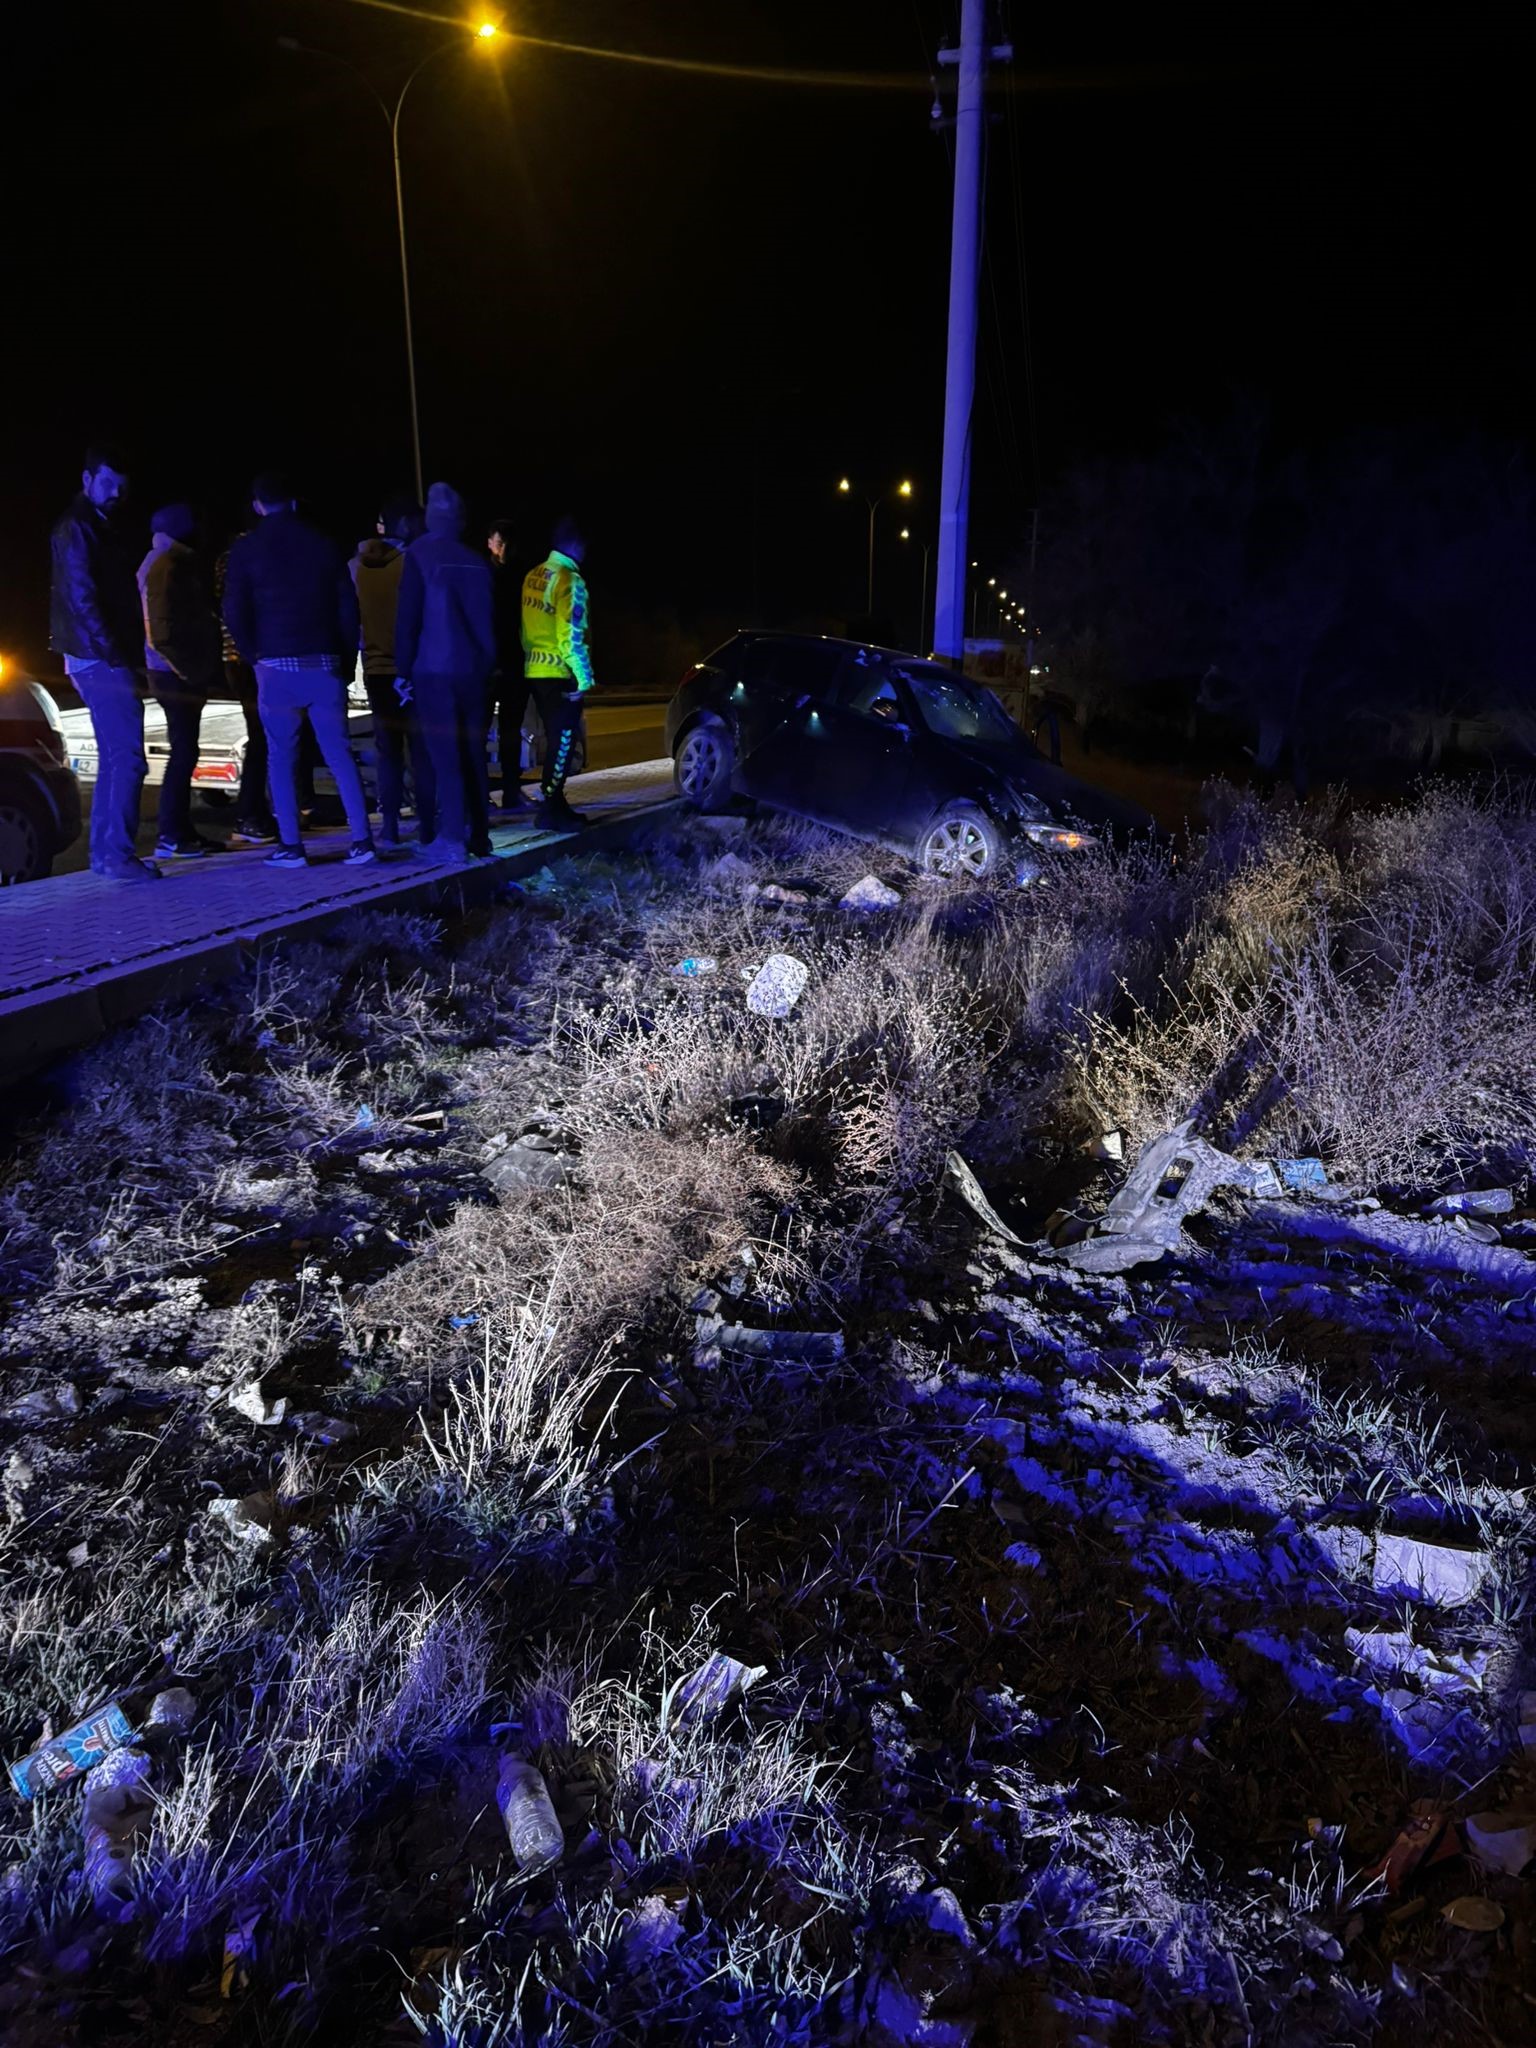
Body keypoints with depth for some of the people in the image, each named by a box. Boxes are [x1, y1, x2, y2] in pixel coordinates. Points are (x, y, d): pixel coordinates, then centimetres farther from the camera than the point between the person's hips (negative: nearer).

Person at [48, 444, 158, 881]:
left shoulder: (103, 529, 22)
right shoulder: (76, 528, -7)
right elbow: (81, 598, -16)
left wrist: (131, 656, 12)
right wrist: (114, 654, -19)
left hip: (107, 660, 10)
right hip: (100, 660, -10)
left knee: (113, 757, 11)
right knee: (127, 757, -14)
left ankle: (104, 853, 15)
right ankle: (117, 856, -14)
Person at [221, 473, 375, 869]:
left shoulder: (247, 549, 2)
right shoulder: (324, 545, 7)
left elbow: (234, 613, -3)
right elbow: (348, 607, 6)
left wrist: (254, 656, 9)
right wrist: (346, 660, 10)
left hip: (276, 666, -2)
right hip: (325, 664, 2)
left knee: (282, 757, 5)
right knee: (339, 753, 3)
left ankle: (290, 846, 3)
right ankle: (361, 839, -3)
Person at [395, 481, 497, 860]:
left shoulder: (419, 556, -4)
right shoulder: (477, 561, 7)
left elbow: (408, 617, -6)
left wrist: (404, 668, -1)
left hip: (434, 669, -4)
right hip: (473, 669, 4)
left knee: (445, 756, -5)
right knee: (473, 754, 8)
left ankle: (452, 837, -10)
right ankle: (479, 836, 9)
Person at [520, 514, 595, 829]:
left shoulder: (532, 576, 10)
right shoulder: (569, 580, -13)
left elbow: (527, 627, 13)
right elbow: (571, 635, -18)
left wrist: (531, 654, 19)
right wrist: (583, 677, -15)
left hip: (536, 670, 8)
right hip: (560, 673, -8)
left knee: (556, 739, 16)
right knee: (563, 739, -3)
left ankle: (554, 802, 22)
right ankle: (551, 808, -4)